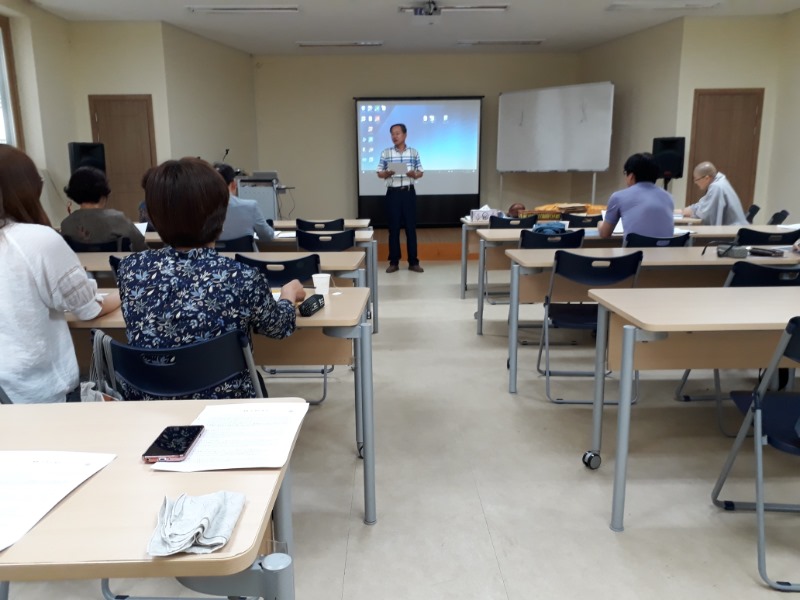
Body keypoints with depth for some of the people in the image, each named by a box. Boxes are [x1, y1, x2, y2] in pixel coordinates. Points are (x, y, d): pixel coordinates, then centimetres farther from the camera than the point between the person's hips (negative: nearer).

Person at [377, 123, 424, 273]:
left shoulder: (414, 152, 5)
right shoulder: (385, 153, 3)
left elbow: (421, 173, 7)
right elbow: (379, 174, 5)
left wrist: (414, 174, -15)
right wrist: (387, 173, -17)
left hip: (409, 192, 0)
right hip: (393, 193, 0)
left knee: (411, 227, 2)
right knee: (393, 228, 2)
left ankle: (413, 262, 9)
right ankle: (394, 262, 10)